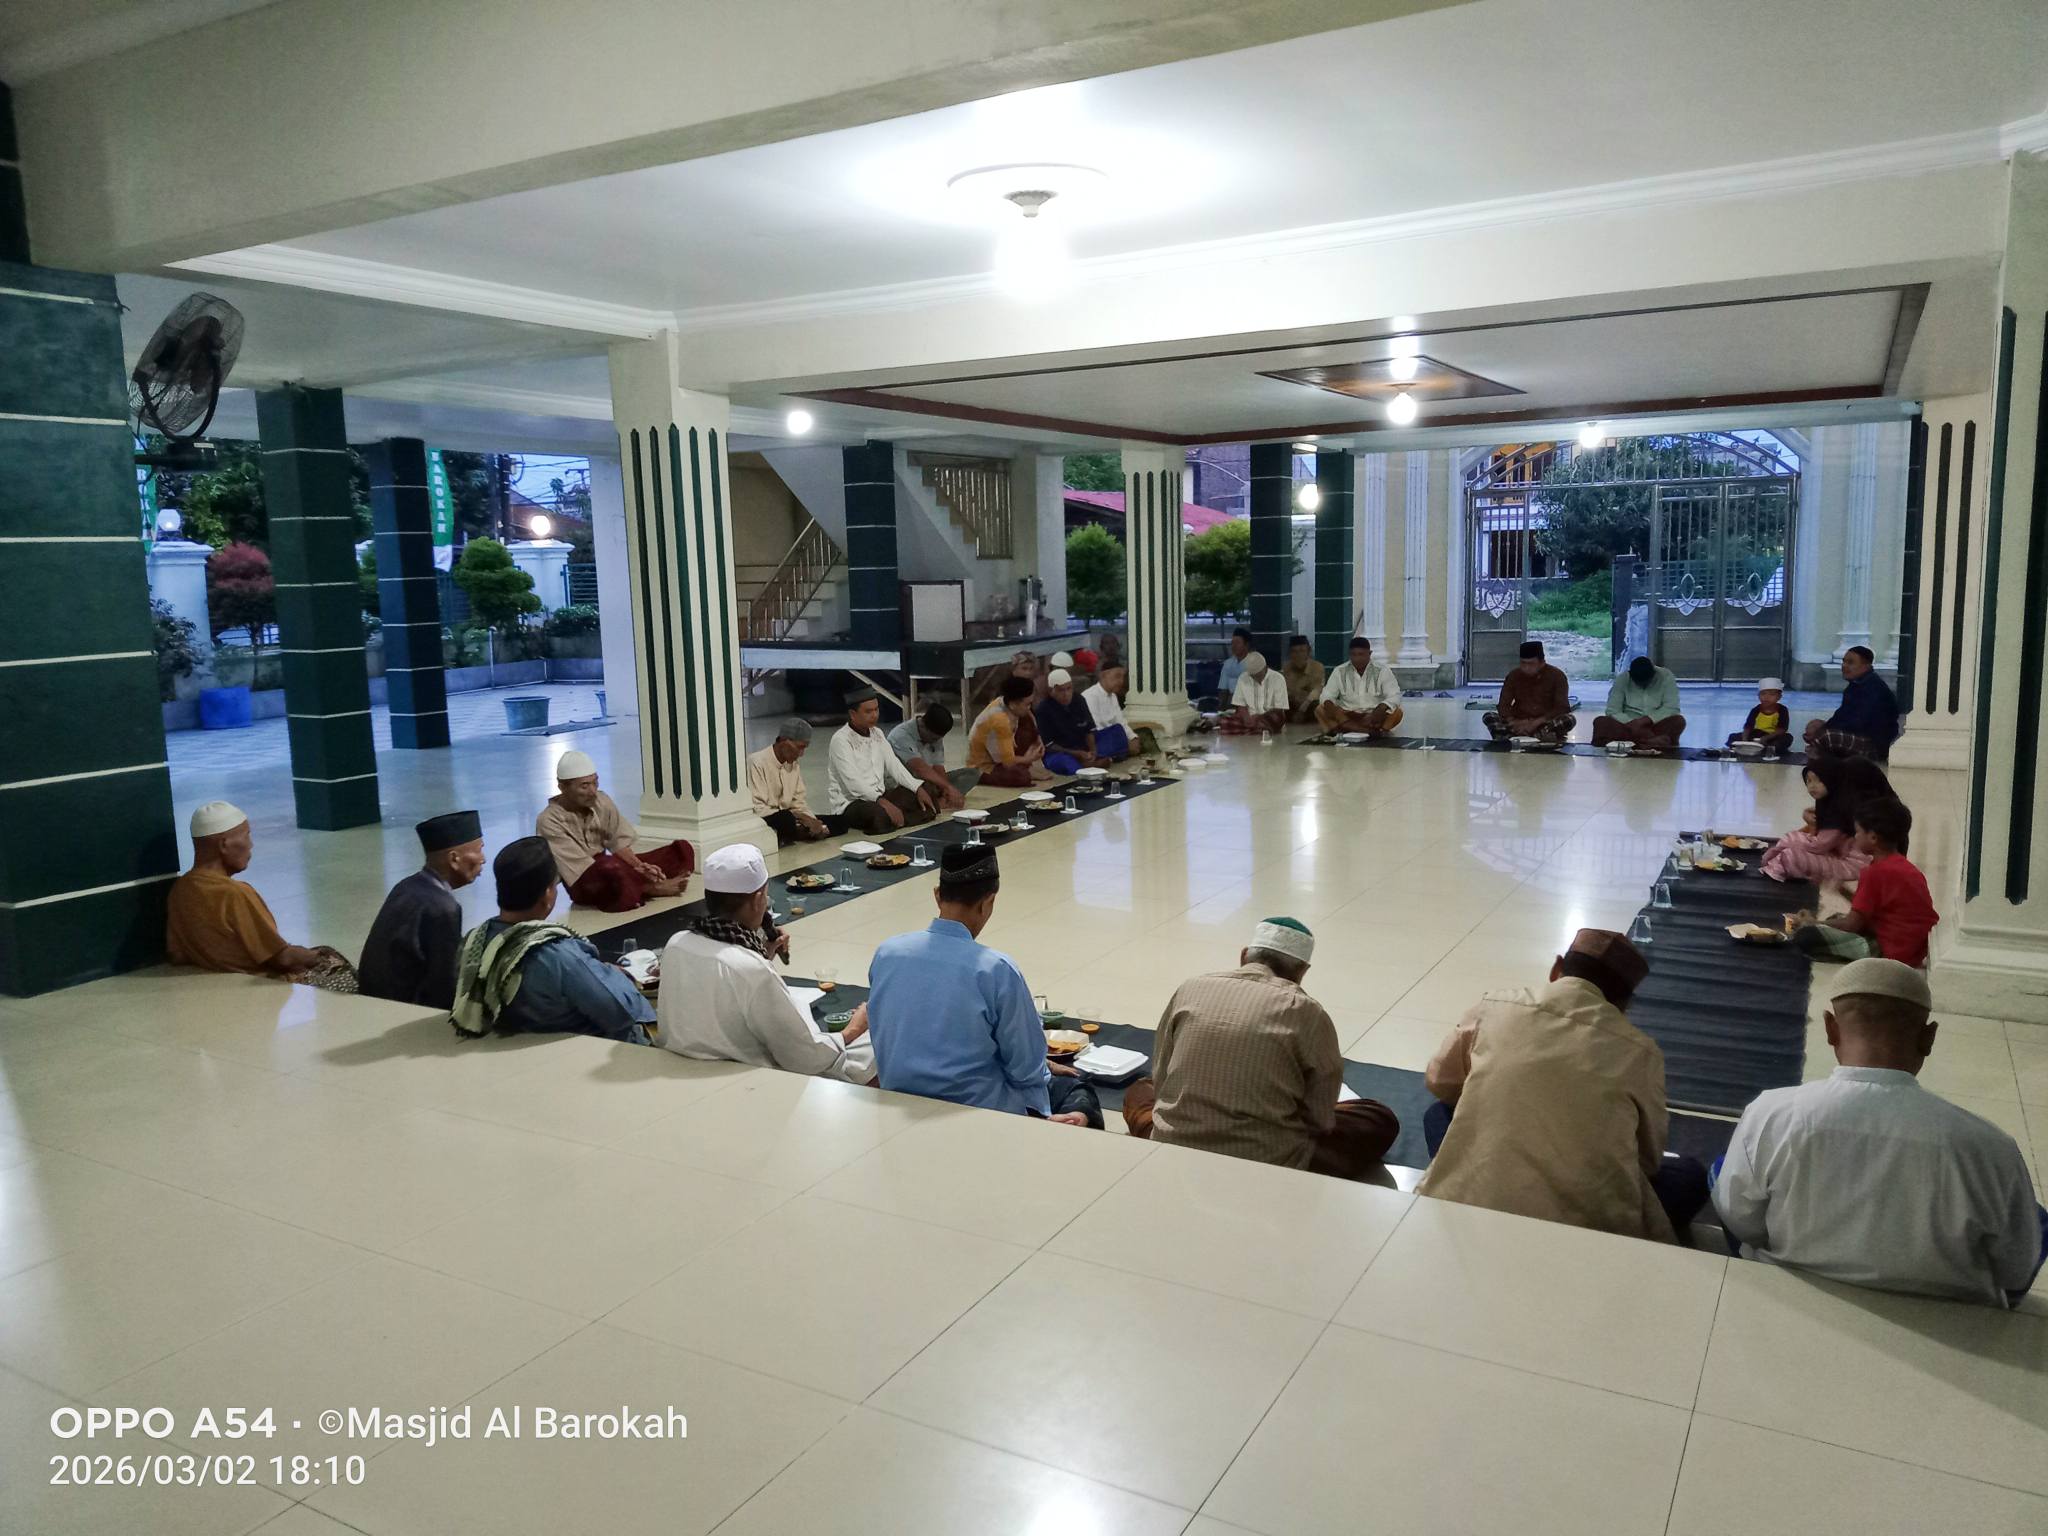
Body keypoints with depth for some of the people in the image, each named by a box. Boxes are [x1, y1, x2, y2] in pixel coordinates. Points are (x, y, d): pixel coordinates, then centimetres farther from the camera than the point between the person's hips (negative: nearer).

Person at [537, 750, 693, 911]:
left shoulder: (601, 801, 1)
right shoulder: (549, 822, -17)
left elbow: (620, 843, 2)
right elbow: (583, 867, -21)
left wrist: (639, 866, -20)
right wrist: (636, 872, -28)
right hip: (586, 885, -7)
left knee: (682, 849, -3)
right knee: (614, 876, -42)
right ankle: (651, 888, -14)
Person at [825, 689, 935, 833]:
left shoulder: (877, 734, 11)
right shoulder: (841, 740, -15)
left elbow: (893, 765, 9)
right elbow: (852, 783, -25)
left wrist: (918, 789, -5)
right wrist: (883, 802, -35)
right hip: (847, 804, -9)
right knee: (880, 815, -39)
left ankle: (892, 820, -14)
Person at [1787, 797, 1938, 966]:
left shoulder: (1875, 872, -15)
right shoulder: (1907, 867, 12)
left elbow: (1852, 925, -13)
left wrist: (1815, 923, 1)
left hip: (1892, 952, -10)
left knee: (1805, 937, -20)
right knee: (1838, 920, 28)